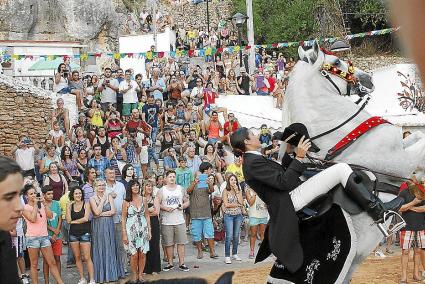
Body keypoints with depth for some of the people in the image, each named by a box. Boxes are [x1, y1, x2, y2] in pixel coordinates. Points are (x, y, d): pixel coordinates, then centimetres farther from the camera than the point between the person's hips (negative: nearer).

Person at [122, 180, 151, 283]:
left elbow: (147, 216, 10)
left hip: (143, 230, 2)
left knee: (142, 254, 1)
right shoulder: (126, 202, -2)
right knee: (134, 254, -4)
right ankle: (134, 275, 11)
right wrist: (124, 234, -5)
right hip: (131, 230, -2)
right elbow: (123, 218, -1)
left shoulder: (143, 199, 6)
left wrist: (149, 230, 6)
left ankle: (140, 275, 15)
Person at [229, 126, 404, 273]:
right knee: (342, 169, -15)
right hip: (292, 199, -11)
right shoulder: (254, 163, -15)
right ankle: (377, 210, -14)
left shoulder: (251, 161, 16)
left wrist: (288, 153, 19)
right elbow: (283, 182, -21)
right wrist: (298, 157, -21)